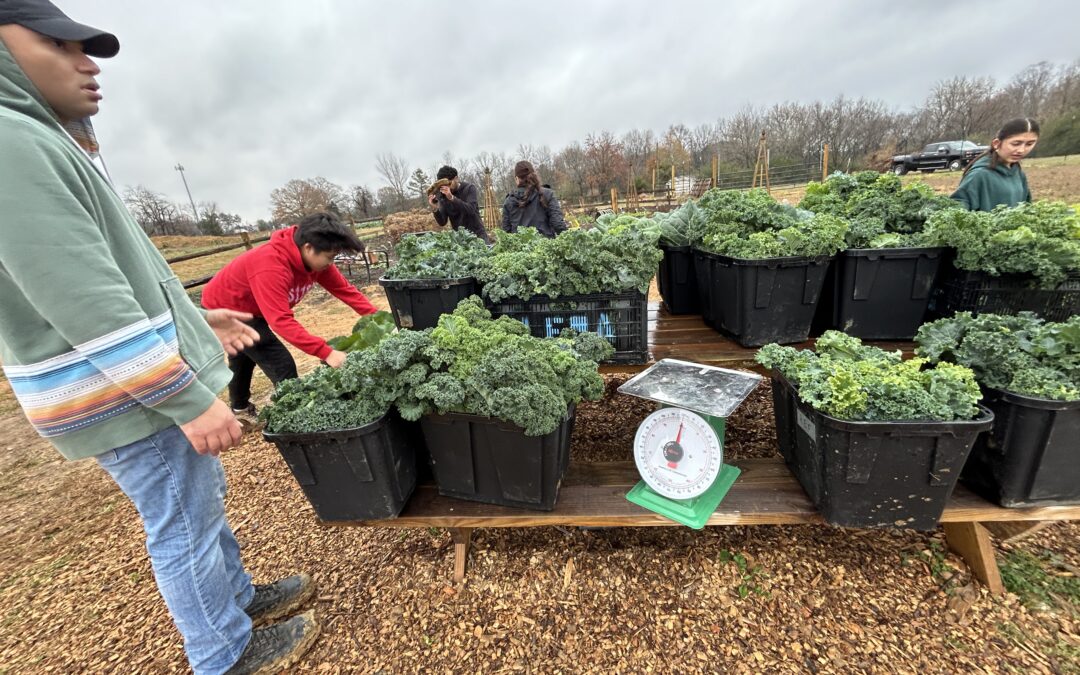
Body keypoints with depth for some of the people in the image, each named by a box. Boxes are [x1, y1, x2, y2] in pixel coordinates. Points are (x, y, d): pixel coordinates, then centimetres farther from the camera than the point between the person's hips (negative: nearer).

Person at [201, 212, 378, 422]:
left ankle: (240, 408, 53)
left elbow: (344, 289, -15)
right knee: (282, 366, -15)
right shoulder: (271, 267, -42)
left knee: (244, 357, 28)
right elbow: (281, 321, -48)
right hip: (225, 310, -9)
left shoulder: (314, 258, -18)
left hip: (246, 307, 9)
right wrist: (326, 352, -54)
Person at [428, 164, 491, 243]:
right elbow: (442, 222, -2)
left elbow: (471, 209, -23)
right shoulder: (443, 196, 2)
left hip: (477, 234, -2)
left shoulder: (469, 188, -5)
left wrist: (451, 198, -32)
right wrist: (434, 208, -20)